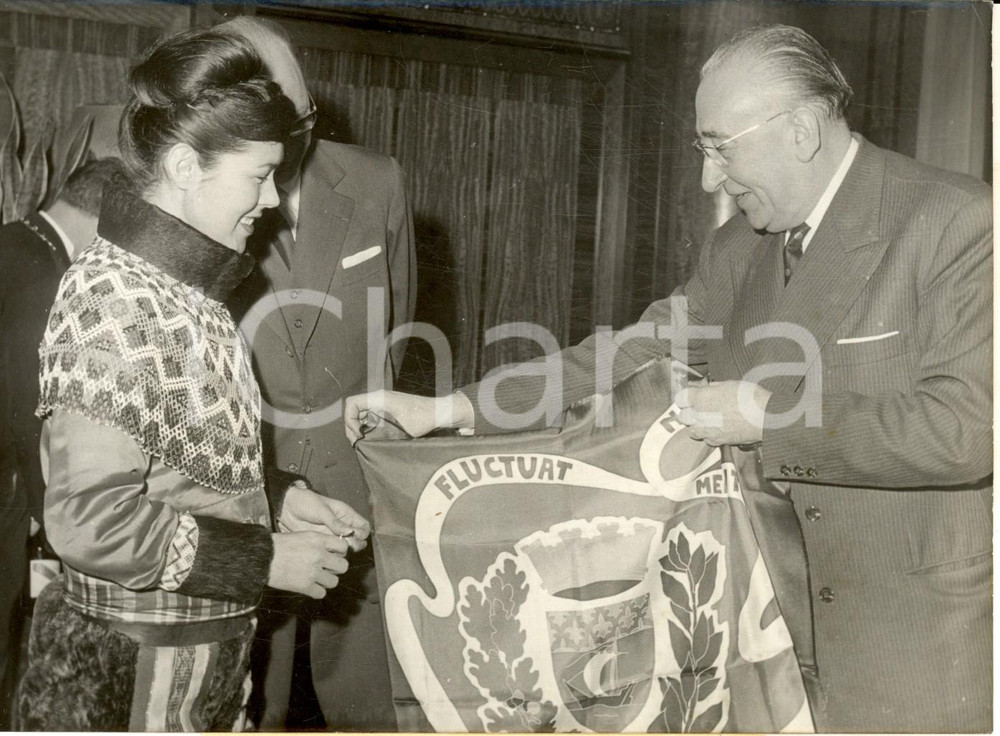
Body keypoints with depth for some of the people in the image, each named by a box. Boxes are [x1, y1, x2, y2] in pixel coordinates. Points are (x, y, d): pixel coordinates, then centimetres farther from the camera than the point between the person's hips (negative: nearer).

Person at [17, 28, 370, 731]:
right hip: (136, 666, -8)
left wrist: (281, 499, 2)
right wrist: (266, 560, -19)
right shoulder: (113, 298, -21)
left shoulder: (184, 283, 7)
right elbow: (91, 519, -25)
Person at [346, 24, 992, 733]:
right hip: (785, 620, 5)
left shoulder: (959, 221, -14)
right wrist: (446, 409, -1)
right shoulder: (741, 246, 5)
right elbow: (630, 359, 5)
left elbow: (966, 428, -22)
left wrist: (768, 413, -19)